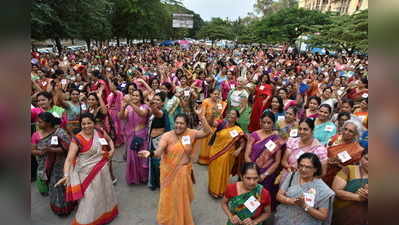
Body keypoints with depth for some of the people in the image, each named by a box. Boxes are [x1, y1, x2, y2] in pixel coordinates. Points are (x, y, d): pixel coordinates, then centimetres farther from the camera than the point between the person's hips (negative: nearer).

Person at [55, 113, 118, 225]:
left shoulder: (100, 131, -7)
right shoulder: (77, 140, -19)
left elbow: (110, 140, 11)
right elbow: (69, 159, -24)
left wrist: (112, 150, -6)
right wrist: (66, 175, -36)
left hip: (102, 169, 5)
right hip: (88, 172, -5)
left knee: (104, 191, 23)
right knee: (90, 197, 2)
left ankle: (107, 212, 50)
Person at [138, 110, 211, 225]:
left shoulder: (191, 133, -8)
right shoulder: (167, 136, -15)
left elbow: (207, 132, -14)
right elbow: (158, 152, -22)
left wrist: (201, 116, -23)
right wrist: (150, 153, -45)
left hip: (185, 171, 3)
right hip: (170, 172, -2)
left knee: (183, 196, 22)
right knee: (170, 196, 13)